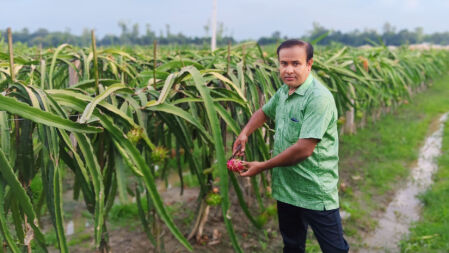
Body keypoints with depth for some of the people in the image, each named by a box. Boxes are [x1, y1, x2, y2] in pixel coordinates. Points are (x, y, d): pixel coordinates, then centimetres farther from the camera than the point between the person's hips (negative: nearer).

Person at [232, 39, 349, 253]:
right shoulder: (283, 92, 5)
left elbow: (304, 149, -27)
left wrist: (263, 166, -18)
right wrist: (245, 133, 4)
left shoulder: (319, 98, -22)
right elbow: (264, 112, 24)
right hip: (286, 189, 8)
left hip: (316, 194, -8)